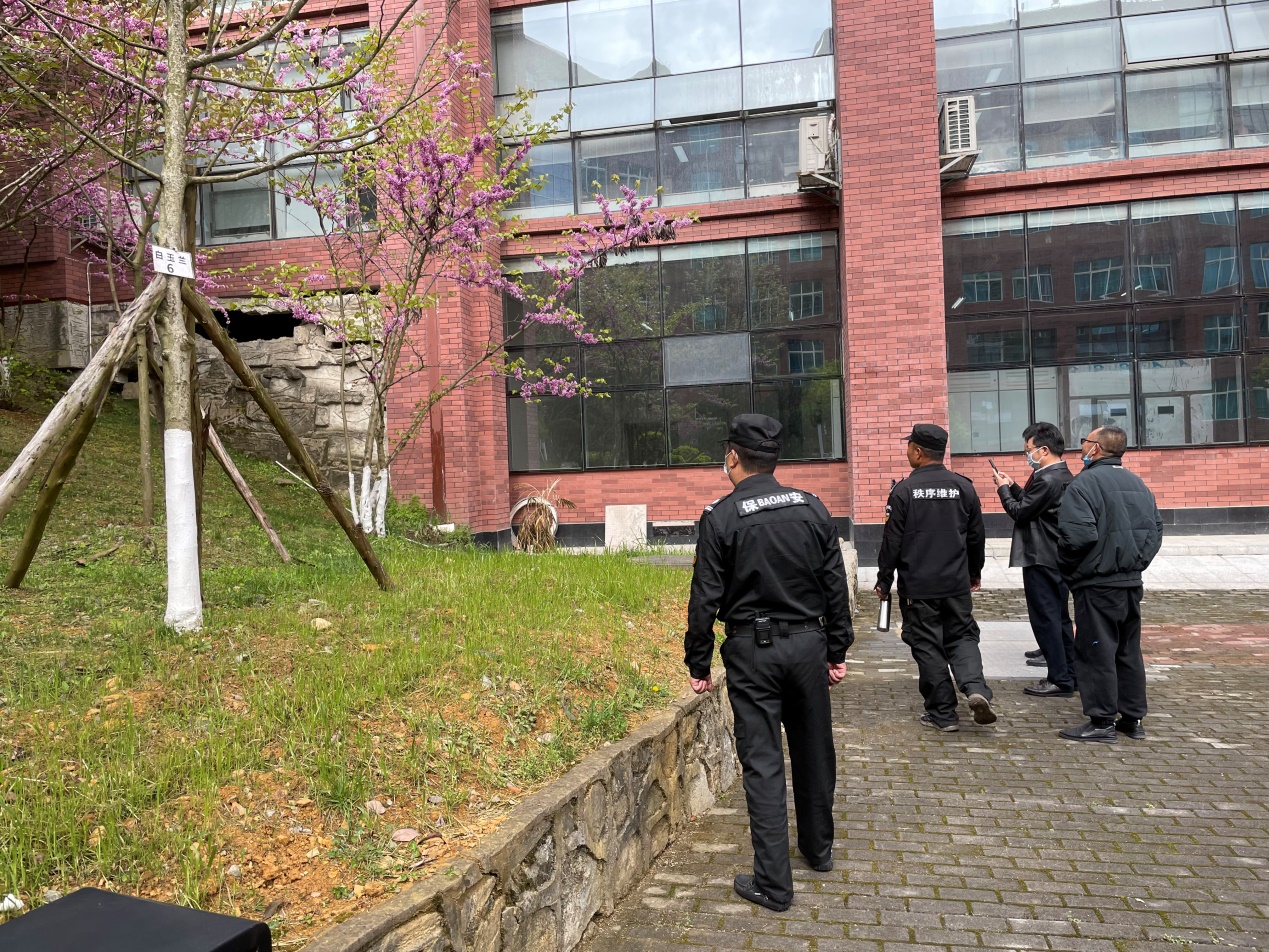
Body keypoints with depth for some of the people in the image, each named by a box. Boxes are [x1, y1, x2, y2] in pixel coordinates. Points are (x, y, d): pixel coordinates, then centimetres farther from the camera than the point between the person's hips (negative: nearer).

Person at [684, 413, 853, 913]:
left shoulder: (720, 517, -11)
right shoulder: (812, 508, 1)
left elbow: (705, 599, -10)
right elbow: (836, 586, 5)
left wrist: (699, 664, 0)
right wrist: (837, 651, 14)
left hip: (752, 651, -4)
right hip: (808, 643, 4)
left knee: (762, 764, 2)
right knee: (814, 753, 19)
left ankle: (773, 884, 8)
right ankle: (819, 849, 39)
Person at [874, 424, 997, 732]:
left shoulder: (904, 490, -10)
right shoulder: (963, 486, 2)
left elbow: (892, 541, -9)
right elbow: (976, 536, 10)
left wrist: (884, 580, 1)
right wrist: (975, 572, 25)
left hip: (917, 586, -3)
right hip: (957, 583, 3)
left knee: (927, 647, 6)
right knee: (962, 637, 15)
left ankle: (943, 713, 10)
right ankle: (976, 688, -8)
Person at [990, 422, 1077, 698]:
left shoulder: (1047, 480, -21)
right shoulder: (1063, 476, 11)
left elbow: (1019, 512, -16)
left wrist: (1003, 488, -3)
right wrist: (1013, 486, 9)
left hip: (1041, 560, -10)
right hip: (1058, 558, 10)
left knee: (1045, 618, -3)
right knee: (1059, 617, 15)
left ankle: (1059, 680, 1)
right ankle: (1069, 674, 23)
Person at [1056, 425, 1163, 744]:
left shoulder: (1086, 483, -15)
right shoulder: (1137, 483, 12)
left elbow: (1078, 535, -23)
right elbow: (1155, 529, 14)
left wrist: (1066, 566, -7)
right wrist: (1137, 562, 16)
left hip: (1097, 585, -8)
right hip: (1132, 583, 8)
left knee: (1096, 652, -1)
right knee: (1129, 650, 15)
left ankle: (1102, 722, 4)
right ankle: (1133, 718, 22)